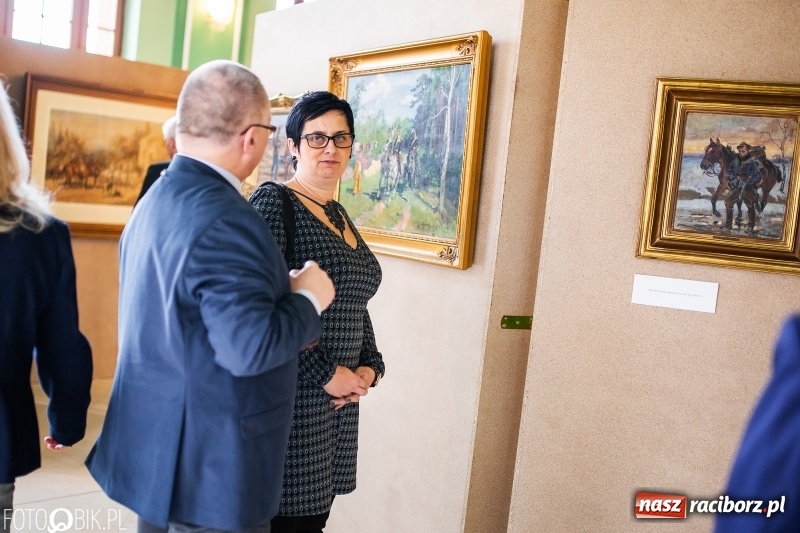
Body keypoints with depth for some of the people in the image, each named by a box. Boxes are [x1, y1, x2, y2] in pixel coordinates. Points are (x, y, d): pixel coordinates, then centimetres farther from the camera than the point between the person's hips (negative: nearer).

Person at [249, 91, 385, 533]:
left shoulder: (340, 215, 14)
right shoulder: (273, 202, -10)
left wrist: (370, 367, 4)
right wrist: (324, 374, -16)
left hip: (339, 399, 8)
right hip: (288, 395, -7)